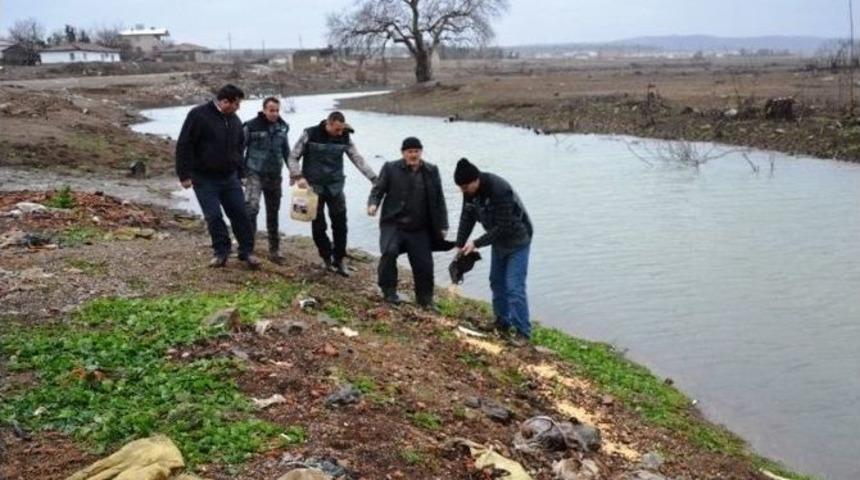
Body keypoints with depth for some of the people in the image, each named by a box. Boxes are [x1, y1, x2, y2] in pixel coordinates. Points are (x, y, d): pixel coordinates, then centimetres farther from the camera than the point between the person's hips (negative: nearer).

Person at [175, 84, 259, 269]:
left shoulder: (234, 120, 7)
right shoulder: (198, 115, -12)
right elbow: (184, 146, -13)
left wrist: (238, 173, 17)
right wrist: (184, 174, -15)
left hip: (229, 178, 5)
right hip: (204, 179, -5)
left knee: (240, 214, 3)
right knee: (213, 216, -2)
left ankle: (247, 251, 13)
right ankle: (221, 252, 13)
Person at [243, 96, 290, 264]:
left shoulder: (282, 127, 3)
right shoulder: (252, 126, -12)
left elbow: (286, 151, 15)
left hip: (275, 175, 5)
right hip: (255, 174, -5)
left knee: (273, 213, 11)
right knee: (251, 208, -21)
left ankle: (274, 249, 21)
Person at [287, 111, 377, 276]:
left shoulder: (344, 138, -3)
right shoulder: (310, 135, -10)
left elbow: (358, 159, -3)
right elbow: (293, 157, -4)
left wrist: (374, 179, -13)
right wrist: (298, 176, -20)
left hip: (335, 186, 2)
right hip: (313, 186, -2)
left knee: (340, 224, 0)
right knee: (318, 225, 2)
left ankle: (338, 260, 12)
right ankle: (327, 256, 21)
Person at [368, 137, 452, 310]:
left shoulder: (431, 171, 5)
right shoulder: (390, 168, -3)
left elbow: (439, 200, 9)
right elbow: (378, 189, 1)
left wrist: (442, 225, 6)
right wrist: (373, 203, -22)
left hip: (419, 228, 3)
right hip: (393, 223, -2)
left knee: (424, 263, 1)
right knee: (389, 252, -26)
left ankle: (425, 299, 22)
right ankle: (389, 291, -4)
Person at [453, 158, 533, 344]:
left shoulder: (499, 190, -34)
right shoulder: (470, 190, -10)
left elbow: (504, 227, -32)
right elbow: (467, 218, -3)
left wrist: (477, 243, -29)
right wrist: (460, 246, -11)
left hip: (517, 240, -8)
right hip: (498, 240, 8)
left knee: (514, 287, -11)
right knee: (497, 282, 14)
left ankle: (523, 330, -3)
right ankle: (502, 322, 28)